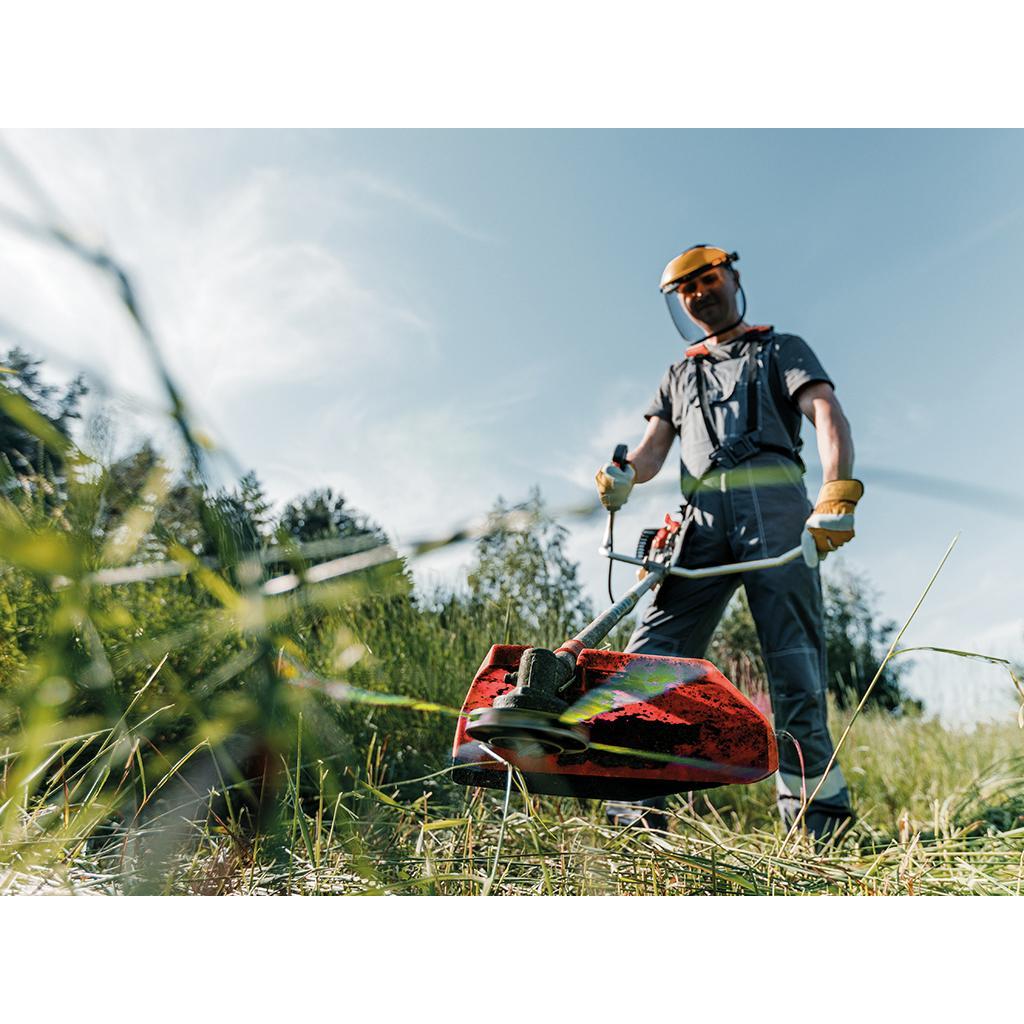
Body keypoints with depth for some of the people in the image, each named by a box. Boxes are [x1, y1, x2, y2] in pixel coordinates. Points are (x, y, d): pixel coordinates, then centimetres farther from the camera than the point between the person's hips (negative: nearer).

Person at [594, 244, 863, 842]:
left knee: (794, 654, -12)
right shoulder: (679, 376, 32)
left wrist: (837, 494, -17)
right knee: (653, 652, -12)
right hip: (703, 516, 3)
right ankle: (637, 812, -11)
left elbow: (830, 418, 3)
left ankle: (819, 817, -8)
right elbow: (653, 451, 18)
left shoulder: (782, 350, 21)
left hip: (772, 504, -2)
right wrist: (622, 476, -7)